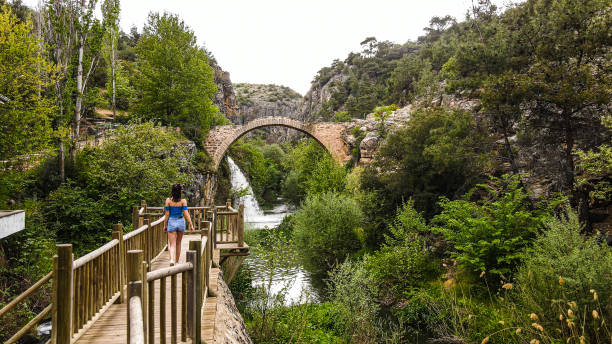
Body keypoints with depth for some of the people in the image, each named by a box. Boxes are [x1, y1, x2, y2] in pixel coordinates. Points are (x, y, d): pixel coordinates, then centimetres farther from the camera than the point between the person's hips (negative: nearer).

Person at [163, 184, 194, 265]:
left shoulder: (168, 200, -6)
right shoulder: (183, 201, -5)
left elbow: (167, 214, -3)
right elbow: (186, 213, -9)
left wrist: (165, 225, 6)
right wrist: (191, 224, -5)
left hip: (171, 222, -1)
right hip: (181, 222, 1)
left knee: (172, 244, -1)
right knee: (178, 243, 18)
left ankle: (172, 260, -24)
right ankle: (177, 261, 28)